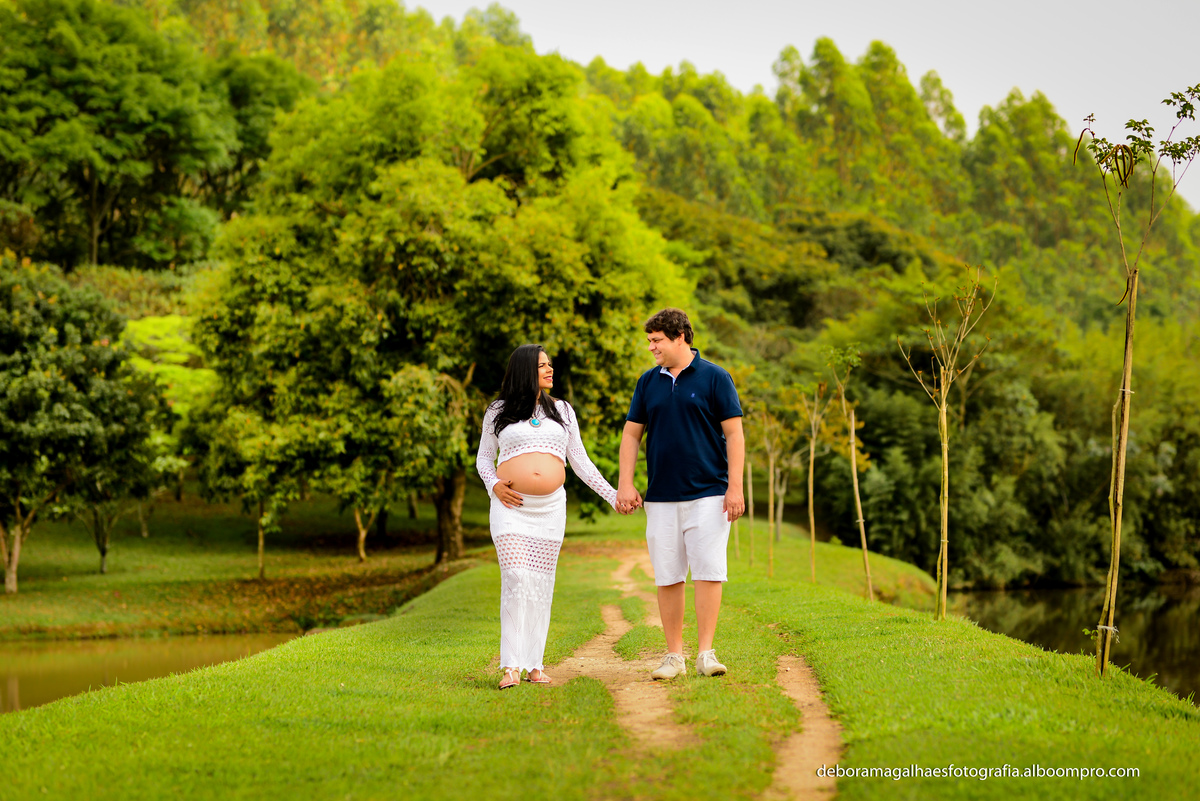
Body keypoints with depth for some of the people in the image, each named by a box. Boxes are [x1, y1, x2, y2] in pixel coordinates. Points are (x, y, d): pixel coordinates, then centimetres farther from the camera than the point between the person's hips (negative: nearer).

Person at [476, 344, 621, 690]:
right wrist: (494, 486, -5)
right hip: (511, 506, -3)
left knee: (541, 583, 2)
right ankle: (511, 666, -14)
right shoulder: (499, 412, 8)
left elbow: (580, 461, 15)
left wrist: (613, 496, 8)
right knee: (516, 579, -14)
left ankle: (534, 664, 8)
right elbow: (484, 458, 15)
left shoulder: (562, 411, 15)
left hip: (550, 506, 3)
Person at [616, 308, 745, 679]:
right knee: (667, 577, 3)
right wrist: (625, 484, 3)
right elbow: (631, 433, 14)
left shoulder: (715, 378, 0)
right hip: (661, 496, 4)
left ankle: (706, 653, -4)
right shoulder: (648, 382, 11)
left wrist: (735, 487, -9)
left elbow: (734, 433, -2)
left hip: (708, 493, -3)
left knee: (708, 572, -8)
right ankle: (674, 655, 10)